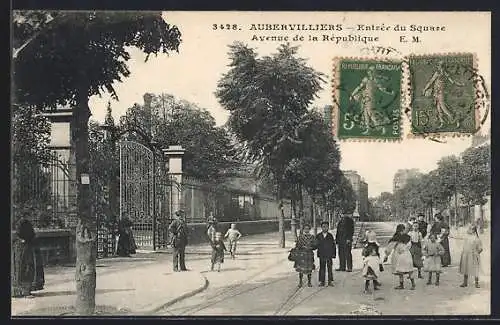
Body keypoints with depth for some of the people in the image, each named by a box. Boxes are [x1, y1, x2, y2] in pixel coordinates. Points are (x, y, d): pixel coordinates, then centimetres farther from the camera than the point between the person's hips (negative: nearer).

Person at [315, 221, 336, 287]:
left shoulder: (330, 236, 3)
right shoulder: (318, 236, 4)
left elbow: (333, 245, 5)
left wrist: (334, 254, 0)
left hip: (329, 255, 0)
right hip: (322, 255, 0)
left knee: (329, 268, 3)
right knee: (322, 268, 3)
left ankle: (330, 281, 10)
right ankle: (322, 281, 9)